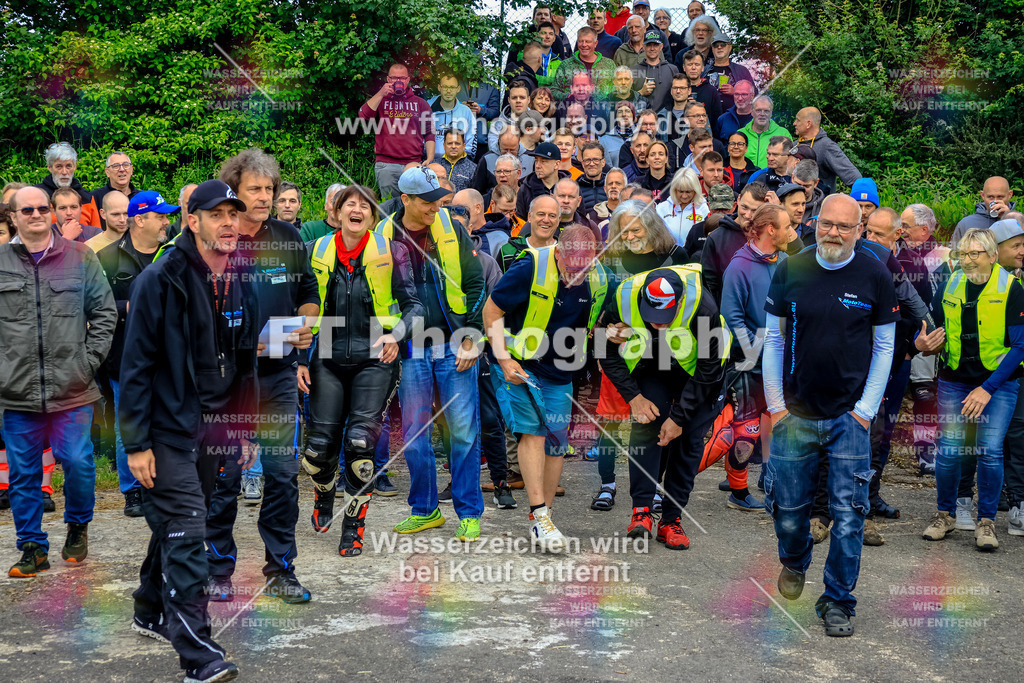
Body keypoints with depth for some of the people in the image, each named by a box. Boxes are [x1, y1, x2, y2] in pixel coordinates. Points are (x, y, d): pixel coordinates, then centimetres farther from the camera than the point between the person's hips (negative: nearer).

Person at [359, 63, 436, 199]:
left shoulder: (420, 103, 16)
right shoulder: (379, 100, 15)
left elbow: (429, 134, 13)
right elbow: (363, 116, -4)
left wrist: (430, 160, 2)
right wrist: (381, 94, -7)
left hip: (413, 164, 1)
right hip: (386, 165, -1)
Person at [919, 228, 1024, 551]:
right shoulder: (950, 285, 1)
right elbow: (930, 321, 18)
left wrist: (988, 388, -17)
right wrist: (921, 342, -6)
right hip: (954, 381, 3)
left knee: (990, 451, -10)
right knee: (948, 450, -2)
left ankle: (986, 521, 7)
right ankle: (945, 514, 18)